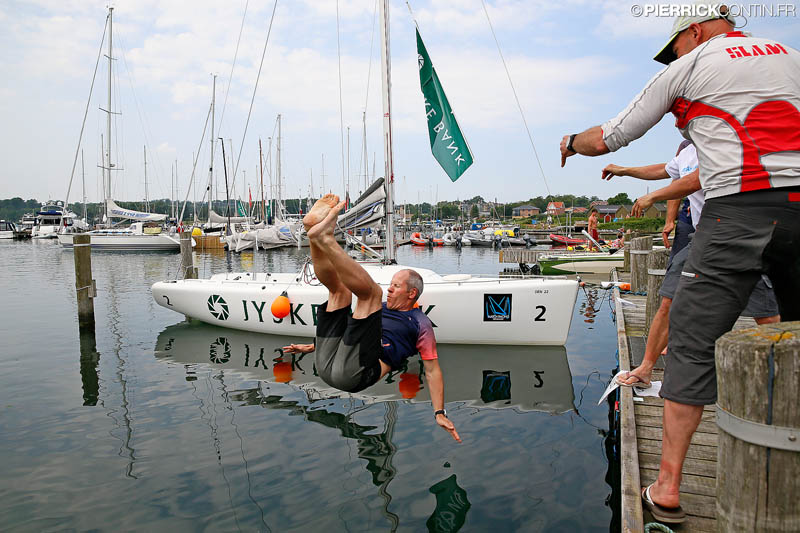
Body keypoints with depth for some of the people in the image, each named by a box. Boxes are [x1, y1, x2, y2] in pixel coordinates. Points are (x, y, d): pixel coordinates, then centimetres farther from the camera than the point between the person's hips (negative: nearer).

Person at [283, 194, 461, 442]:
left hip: (354, 373, -6)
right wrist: (312, 346, 36)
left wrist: (440, 413, -2)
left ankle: (324, 237, -29)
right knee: (340, 290, 7)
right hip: (326, 364, 7)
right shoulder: (380, 309, 33)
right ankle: (314, 229, -17)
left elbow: (432, 369, 9)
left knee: (370, 291, -15)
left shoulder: (420, 323, 15)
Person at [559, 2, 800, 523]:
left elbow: (609, 138, 13)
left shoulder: (688, 67, 9)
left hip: (741, 208, -5)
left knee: (694, 338, -4)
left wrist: (572, 142, 33)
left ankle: (667, 487, -3)